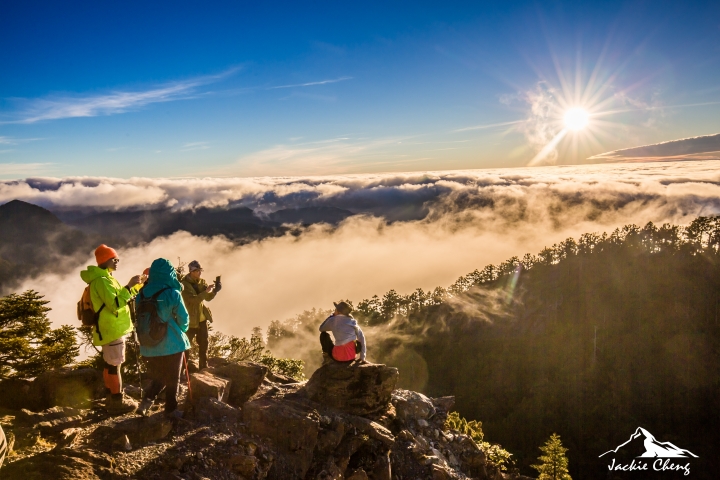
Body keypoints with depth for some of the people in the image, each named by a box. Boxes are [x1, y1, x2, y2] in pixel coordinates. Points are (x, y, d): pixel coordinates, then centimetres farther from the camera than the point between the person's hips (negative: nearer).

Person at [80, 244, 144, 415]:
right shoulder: (101, 280, -19)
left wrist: (136, 285, 11)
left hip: (112, 329, 11)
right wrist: (129, 286, -22)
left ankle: (113, 398, 26)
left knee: (110, 364, 16)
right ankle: (118, 402, 2)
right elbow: (116, 304, -26)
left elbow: (117, 299, 21)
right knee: (115, 365, -4)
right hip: (112, 329, -11)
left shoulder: (104, 278, 15)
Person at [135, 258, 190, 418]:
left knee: (158, 376, 22)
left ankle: (147, 400, 4)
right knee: (172, 378, 13)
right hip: (172, 343, -4)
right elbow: (184, 319, -8)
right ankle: (171, 409, 22)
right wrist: (180, 332, 13)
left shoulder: (142, 294, -4)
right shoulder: (173, 294, -16)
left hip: (149, 344, 4)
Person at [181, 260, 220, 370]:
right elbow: (193, 299, -28)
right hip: (190, 319, -7)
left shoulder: (202, 281, 3)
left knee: (204, 343, 15)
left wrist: (215, 290, -18)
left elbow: (208, 298, 0)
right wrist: (206, 291, -34)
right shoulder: (184, 284, -17)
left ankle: (204, 366, 29)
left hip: (202, 318, 7)